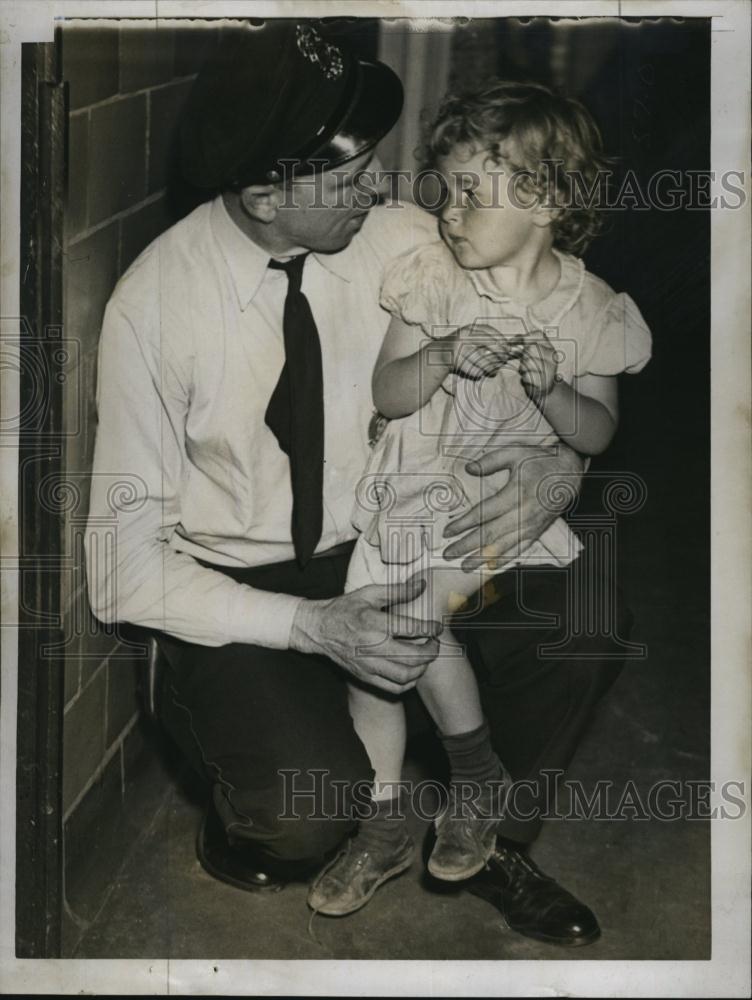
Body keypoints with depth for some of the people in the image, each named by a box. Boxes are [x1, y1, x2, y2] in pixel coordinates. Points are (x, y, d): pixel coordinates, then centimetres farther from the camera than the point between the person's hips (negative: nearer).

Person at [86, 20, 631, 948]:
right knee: (307, 817, -30)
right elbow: (128, 569, -16)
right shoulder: (154, 303, -18)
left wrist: (561, 463, -23)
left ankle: (490, 839, 7)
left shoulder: (410, 245, -10)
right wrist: (312, 628, -28)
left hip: (389, 548, 4)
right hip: (235, 589, -3)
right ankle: (244, 811, 10)